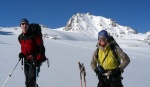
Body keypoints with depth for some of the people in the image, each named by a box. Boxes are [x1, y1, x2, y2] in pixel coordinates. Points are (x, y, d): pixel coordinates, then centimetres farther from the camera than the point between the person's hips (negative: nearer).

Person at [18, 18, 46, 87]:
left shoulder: (34, 35, -14)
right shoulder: (20, 37, 6)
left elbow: (41, 48, -14)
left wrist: (38, 59, -23)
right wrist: (22, 53, 1)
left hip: (35, 60, -6)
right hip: (27, 60, 7)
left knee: (31, 80, -17)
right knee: (27, 80, 10)